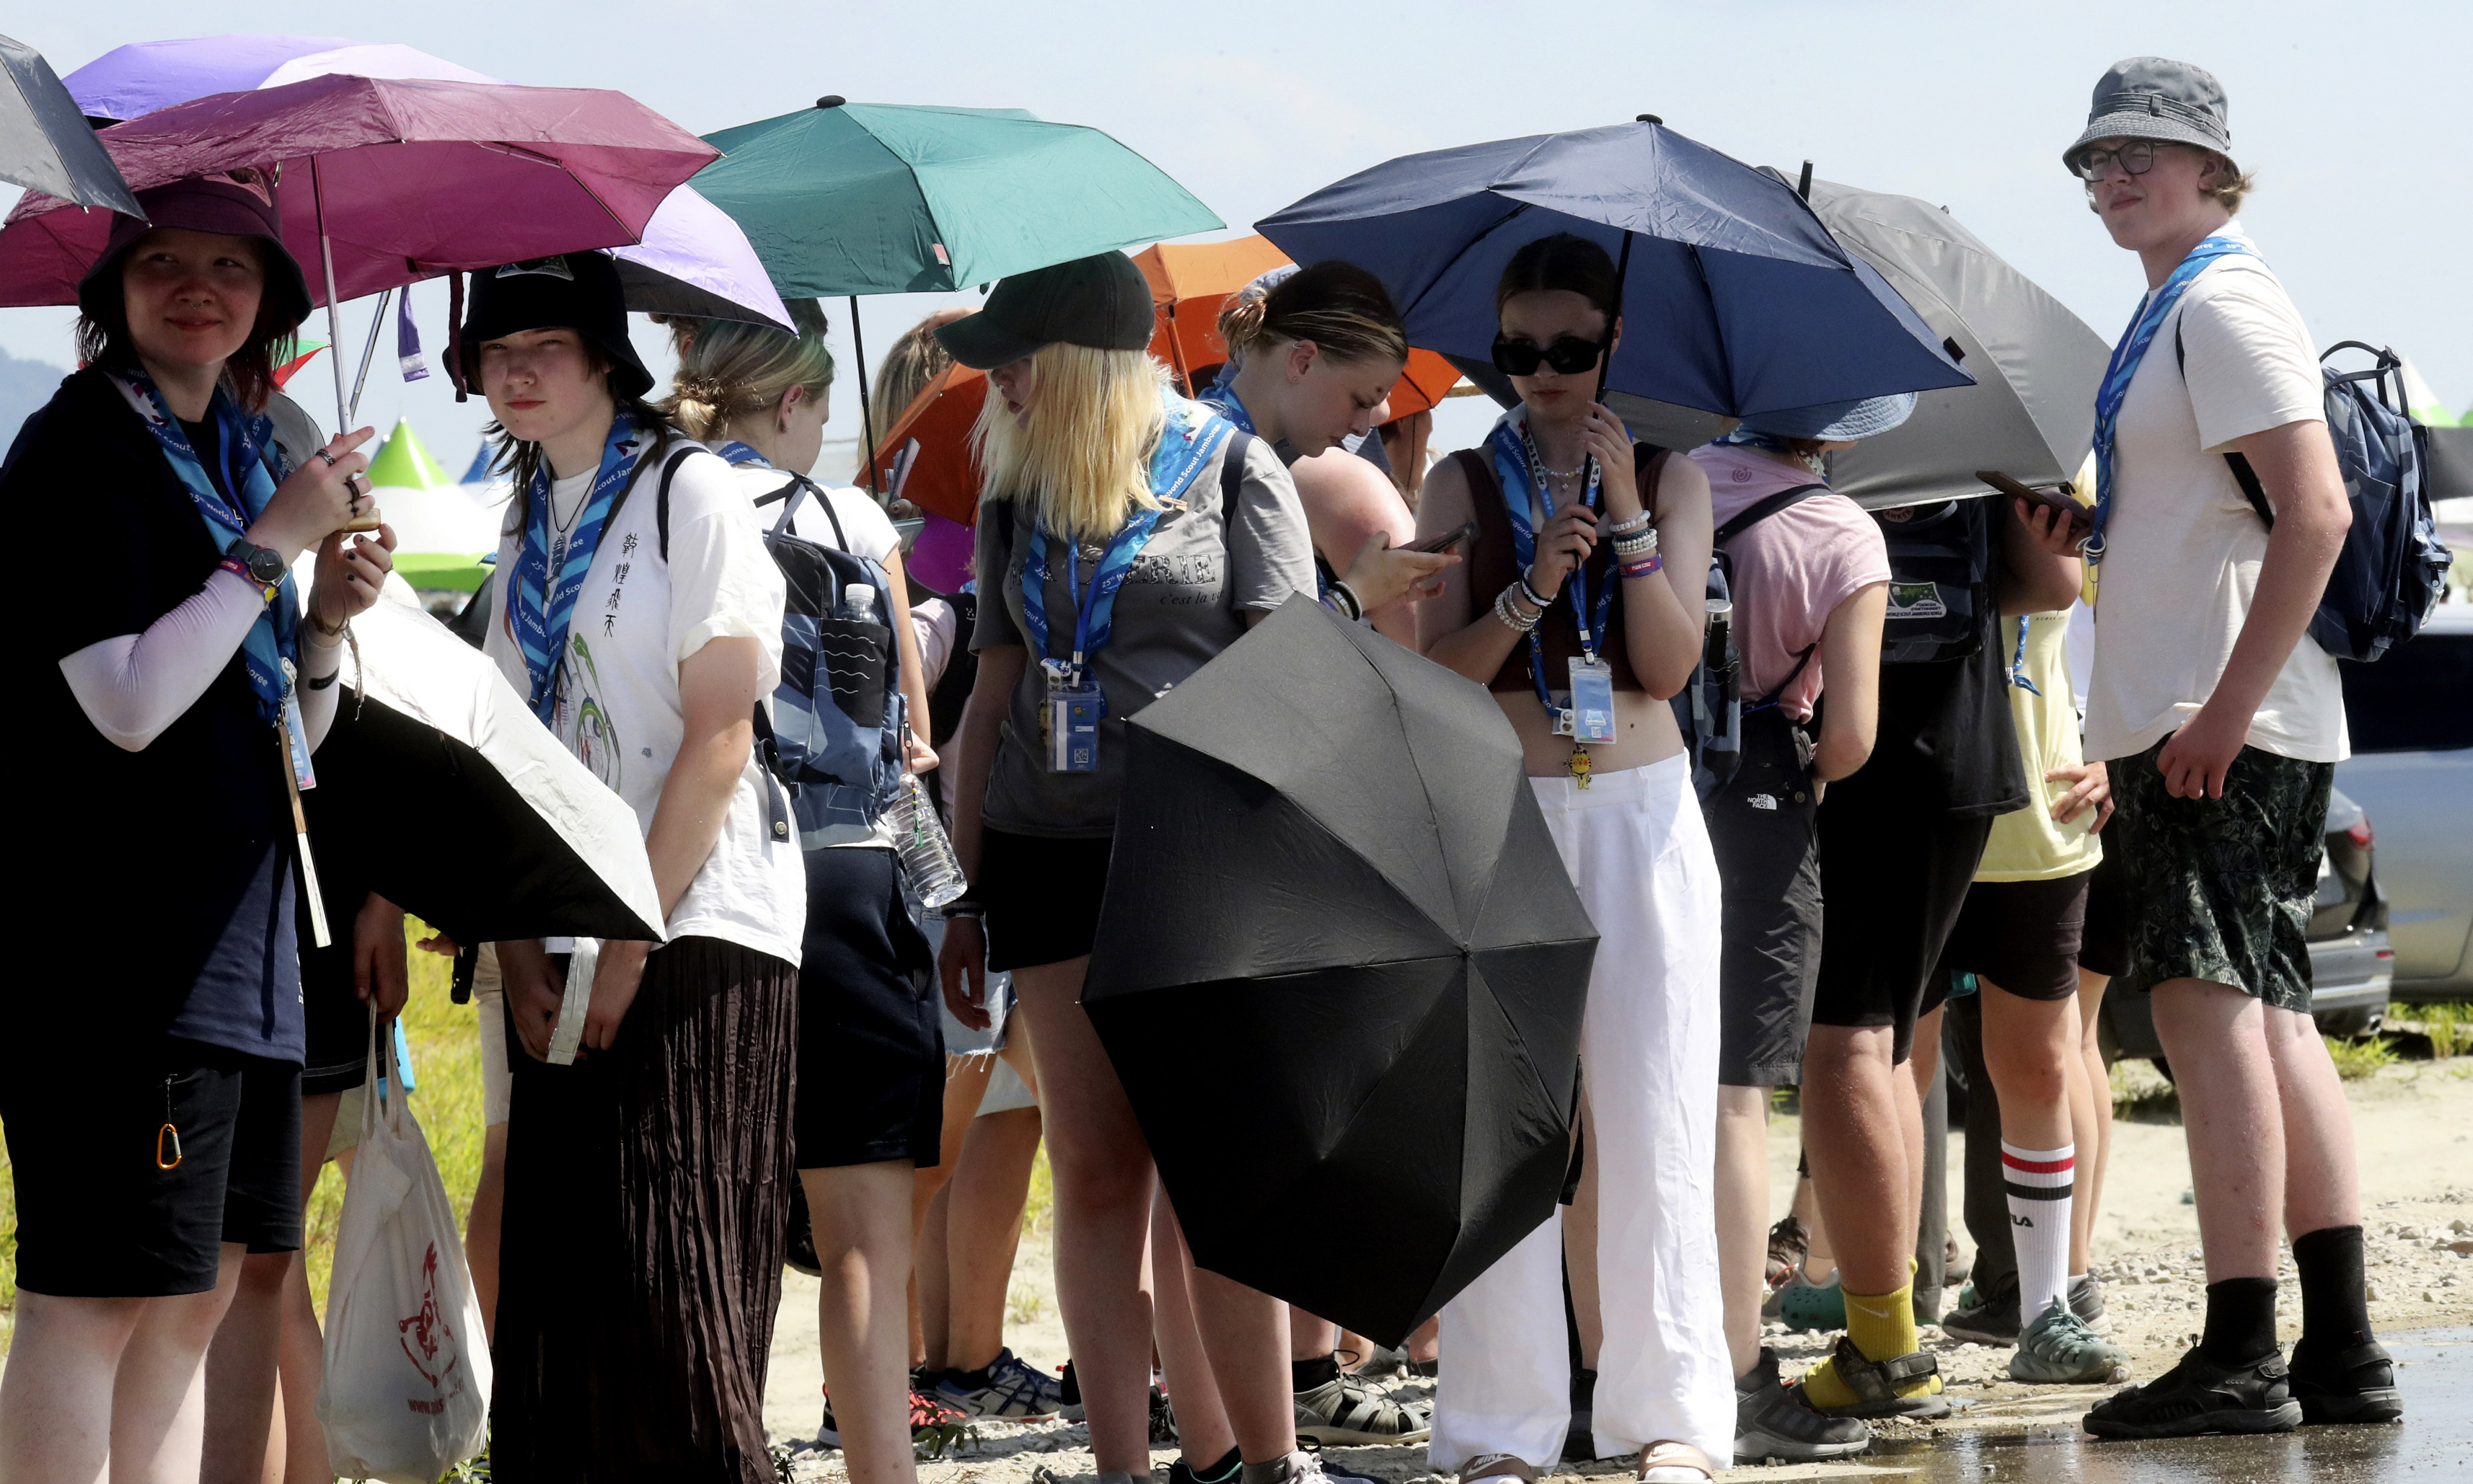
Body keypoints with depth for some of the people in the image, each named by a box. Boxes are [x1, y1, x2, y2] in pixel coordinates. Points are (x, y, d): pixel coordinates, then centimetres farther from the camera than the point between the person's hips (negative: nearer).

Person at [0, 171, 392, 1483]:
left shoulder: (238, 460, 18)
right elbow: (127, 704, -18)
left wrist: (332, 613, 2)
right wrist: (275, 545, -13)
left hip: (237, 946, 9)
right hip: (117, 934, -9)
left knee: (193, 1296, 9)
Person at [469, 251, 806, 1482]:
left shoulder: (690, 493, -4)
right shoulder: (528, 521, 15)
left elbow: (718, 742, -10)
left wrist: (629, 949, -13)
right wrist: (517, 950, 1)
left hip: (694, 928, -6)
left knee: (666, 1291, -11)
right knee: (560, 1281, 2)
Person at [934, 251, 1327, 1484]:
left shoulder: (1232, 471, 1)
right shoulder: (1019, 496, 14)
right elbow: (994, 698, 17)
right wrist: (970, 894, 13)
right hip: (1053, 859, 4)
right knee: (1093, 1173, 0)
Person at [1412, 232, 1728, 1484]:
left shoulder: (1668, 481, 8)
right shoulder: (1463, 484, 7)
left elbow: (1671, 665, -2)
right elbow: (1437, 673, -1)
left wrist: (1627, 520, -12)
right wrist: (1530, 591, -17)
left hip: (1643, 815, 0)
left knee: (1656, 1121, -2)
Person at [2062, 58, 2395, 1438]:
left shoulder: (2225, 303, -10)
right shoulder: (2173, 313, 21)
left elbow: (2316, 513, -21)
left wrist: (2225, 706, -23)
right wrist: (2142, 736, 22)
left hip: (2226, 732, -11)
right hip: (2196, 723, 11)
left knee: (2211, 1005, -13)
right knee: (2272, 1016, 8)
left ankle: (2242, 1358, -15)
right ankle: (2344, 1350, 9)